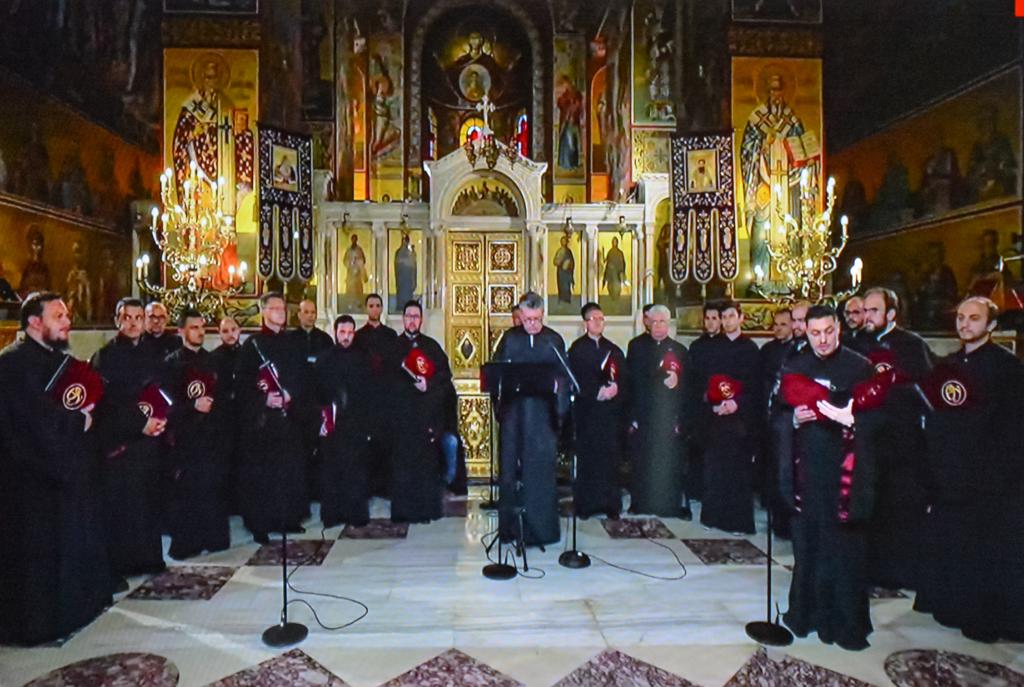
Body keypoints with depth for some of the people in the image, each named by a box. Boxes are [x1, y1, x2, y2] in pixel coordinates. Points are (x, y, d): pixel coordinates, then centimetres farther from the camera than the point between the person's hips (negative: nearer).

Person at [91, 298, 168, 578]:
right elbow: (105, 403, -8)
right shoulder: (104, 356, -2)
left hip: (151, 439, 4)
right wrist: (140, 424, -14)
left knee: (150, 500, 6)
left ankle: (150, 558, 16)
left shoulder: (153, 354, 12)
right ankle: (121, 563, 10)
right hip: (119, 441, -4)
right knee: (121, 504, -1)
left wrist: (162, 419, -3)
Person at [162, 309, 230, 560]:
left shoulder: (212, 360, 14)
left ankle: (213, 537, 13)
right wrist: (193, 406, -17)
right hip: (184, 435, -3)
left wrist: (222, 423, 3)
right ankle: (183, 543, 7)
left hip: (211, 435, 3)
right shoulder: (172, 363, 1)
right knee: (185, 489, -3)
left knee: (212, 487, 3)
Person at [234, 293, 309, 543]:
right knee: (261, 469, -1)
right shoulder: (253, 344, -1)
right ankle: (260, 523, 8)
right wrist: (264, 400, -18)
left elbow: (301, 376, 11)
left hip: (290, 414, 4)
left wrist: (290, 395, -7)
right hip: (262, 416, -4)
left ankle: (290, 517, 19)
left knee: (292, 467, 7)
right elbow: (242, 381, -6)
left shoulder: (292, 343, 13)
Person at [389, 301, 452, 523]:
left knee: (428, 458, -1)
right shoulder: (393, 346, 10)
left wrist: (428, 384, -11)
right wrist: (413, 384, -8)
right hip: (402, 411, -1)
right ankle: (403, 510, 4)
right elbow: (388, 378, 3)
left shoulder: (432, 346, 12)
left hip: (428, 412, 1)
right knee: (403, 459, -2)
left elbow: (445, 372, 4)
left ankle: (427, 507, 7)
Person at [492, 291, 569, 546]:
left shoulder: (554, 340, 6)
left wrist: (560, 411, -4)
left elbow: (563, 377, 5)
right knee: (511, 466, 5)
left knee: (541, 467, 2)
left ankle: (539, 527, 13)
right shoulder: (510, 338, 7)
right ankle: (511, 525, 17)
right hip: (514, 412, 1)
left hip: (543, 413, 0)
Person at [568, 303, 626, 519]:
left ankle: (610, 504, 11)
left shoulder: (614, 350, 15)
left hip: (611, 411, 3)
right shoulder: (577, 349, 2)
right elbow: (576, 380, -6)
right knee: (587, 457, -2)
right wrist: (597, 392, -16)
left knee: (610, 457, 3)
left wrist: (615, 389, -11)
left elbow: (623, 379, 10)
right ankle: (585, 505, 7)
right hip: (586, 410, -3)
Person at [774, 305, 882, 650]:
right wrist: (794, 419, -9)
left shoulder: (860, 367, -2)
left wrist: (851, 418, -25)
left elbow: (875, 417, -6)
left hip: (843, 470, -3)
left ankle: (847, 622, 16)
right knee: (806, 545, 10)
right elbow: (777, 417, 11)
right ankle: (806, 612, 25)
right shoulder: (793, 368, 10)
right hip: (805, 469, 3)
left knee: (844, 547, 2)